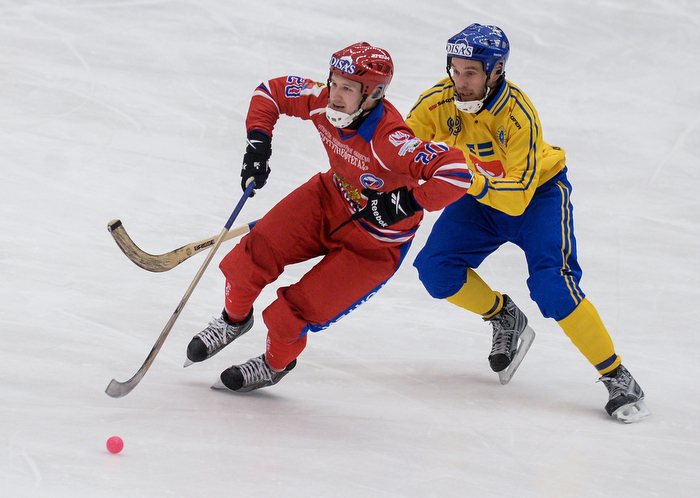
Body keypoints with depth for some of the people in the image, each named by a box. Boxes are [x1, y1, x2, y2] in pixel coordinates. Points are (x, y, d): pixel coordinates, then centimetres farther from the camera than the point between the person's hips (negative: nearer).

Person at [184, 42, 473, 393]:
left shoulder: (390, 141, -38)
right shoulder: (323, 103, -19)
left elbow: (457, 172, -45)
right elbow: (271, 91, 0)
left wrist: (407, 202, -44)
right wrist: (258, 141, -12)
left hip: (376, 242, -6)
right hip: (332, 198, 6)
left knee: (296, 312, -8)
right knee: (258, 251, -10)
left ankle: (276, 364, 27)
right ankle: (235, 318, 22)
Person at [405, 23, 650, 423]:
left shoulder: (518, 116, -33)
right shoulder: (439, 101, -20)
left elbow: (519, 196, -37)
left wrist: (468, 180, -49)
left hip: (539, 191, -5)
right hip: (480, 196, 5)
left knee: (552, 287, -23)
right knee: (436, 268, -13)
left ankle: (618, 378, -12)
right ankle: (506, 321, 14)